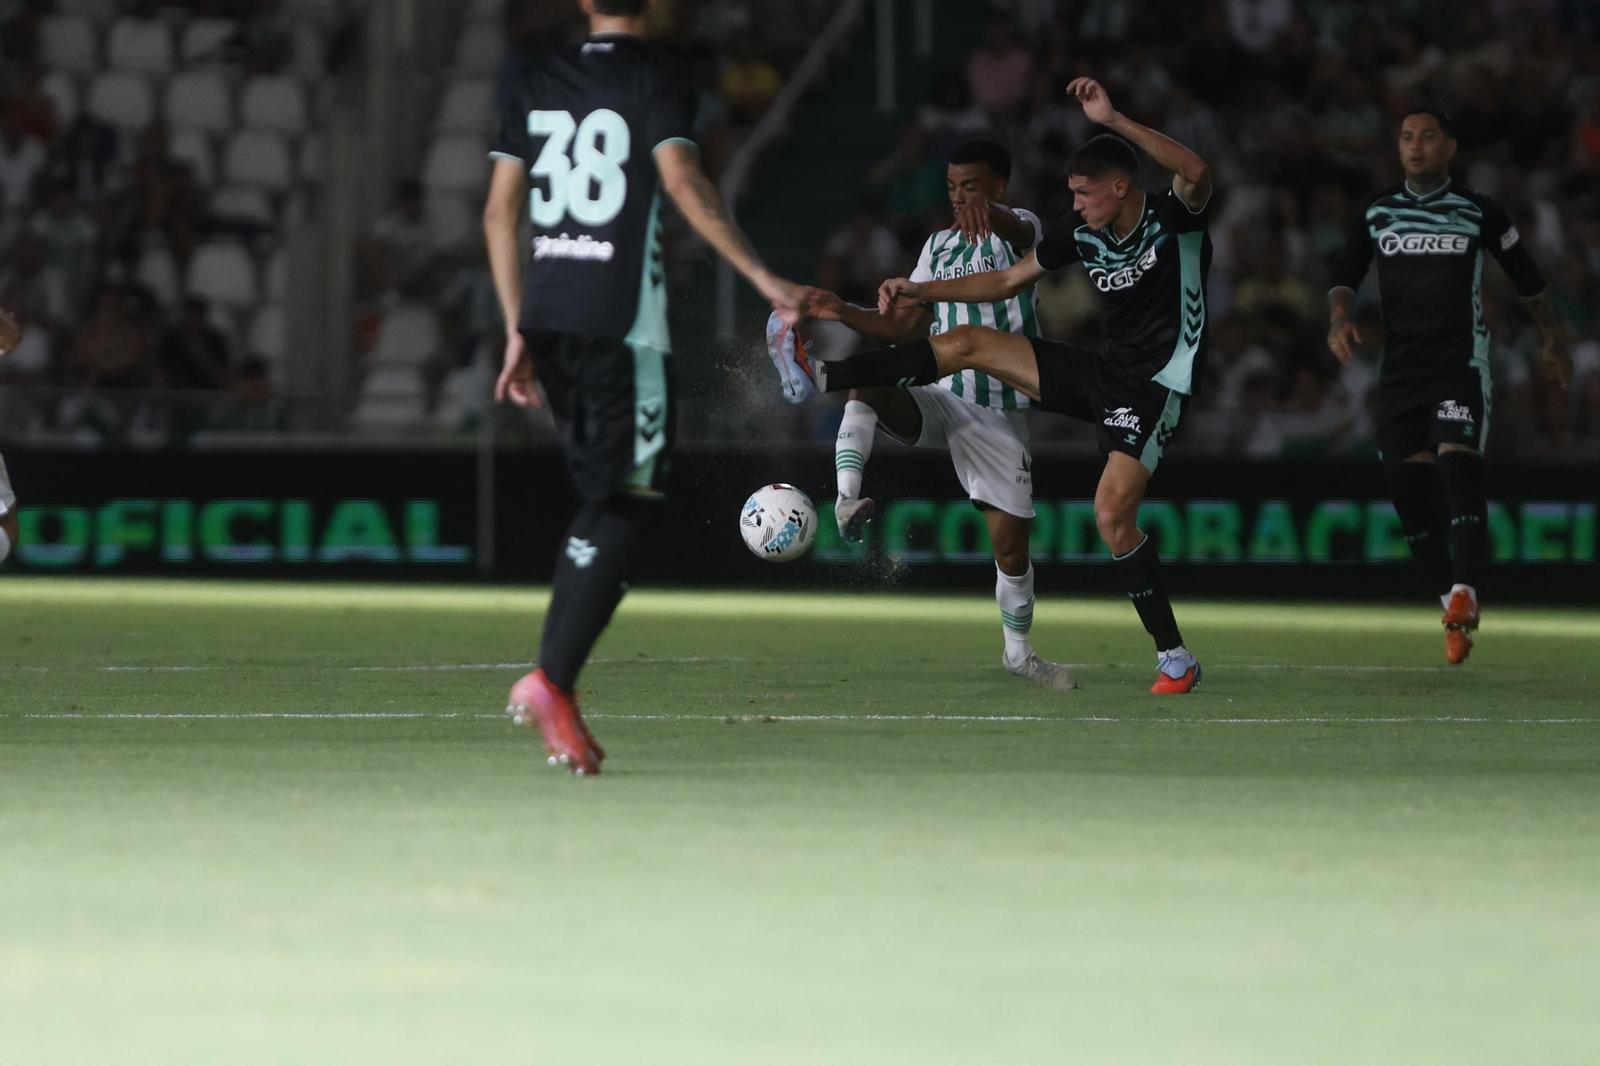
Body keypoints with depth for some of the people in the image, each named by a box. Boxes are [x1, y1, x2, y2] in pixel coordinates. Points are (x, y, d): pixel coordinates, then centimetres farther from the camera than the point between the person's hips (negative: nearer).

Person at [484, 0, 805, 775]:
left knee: (604, 500, 17)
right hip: (620, 324, -6)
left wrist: (518, 333, 18)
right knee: (623, 507, -3)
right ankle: (553, 683, -15)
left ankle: (550, 680, 9)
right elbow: (684, 184, -16)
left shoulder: (539, 81, 15)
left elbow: (499, 213, 13)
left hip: (545, 318, 6)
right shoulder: (656, 78, -2)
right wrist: (762, 279, -14)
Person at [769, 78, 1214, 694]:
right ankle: (818, 380, 0)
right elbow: (1006, 282, 16)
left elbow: (1197, 174, -38)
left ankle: (1175, 658, -10)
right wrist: (922, 292, 7)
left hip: (1155, 385, -7)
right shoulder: (1083, 232, 5)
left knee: (1112, 515, -22)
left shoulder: (1175, 217, -14)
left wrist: (1112, 120, -42)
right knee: (968, 344, 0)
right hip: (1104, 369, 7)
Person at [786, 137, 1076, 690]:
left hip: (1000, 412, -3)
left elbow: (1018, 231, -32)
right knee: (866, 382, -30)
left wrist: (987, 213, -56)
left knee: (1011, 539, -1)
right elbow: (906, 326, 18)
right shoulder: (938, 246, 13)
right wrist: (843, 313, 2)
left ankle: (1018, 649, 20)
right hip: (939, 398, 3)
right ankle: (847, 499, -41)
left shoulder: (1019, 229, -4)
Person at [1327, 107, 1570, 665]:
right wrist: (1340, 317, -9)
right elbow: (1345, 275, 13)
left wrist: (1553, 341, 22)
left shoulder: (1479, 212, 3)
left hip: (1462, 362, -4)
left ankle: (1465, 594, -32)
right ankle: (1451, 597, 12)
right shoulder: (1376, 212, 10)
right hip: (1401, 364, 4)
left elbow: (1526, 277, 15)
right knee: (1407, 483, -2)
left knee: (1458, 467, -22)